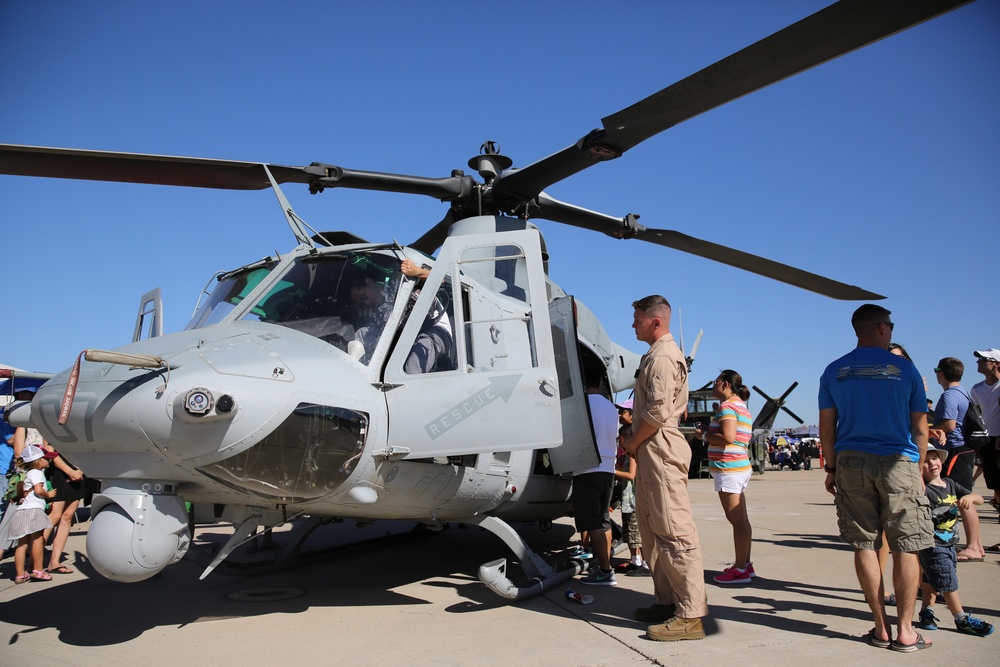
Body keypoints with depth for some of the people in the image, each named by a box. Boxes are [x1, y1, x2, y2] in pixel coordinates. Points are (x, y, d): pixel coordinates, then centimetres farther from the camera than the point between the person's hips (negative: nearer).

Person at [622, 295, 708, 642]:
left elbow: (657, 412, -21)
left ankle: (690, 615, -4)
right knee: (653, 528, 14)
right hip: (651, 452, 11)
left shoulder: (661, 358, -13)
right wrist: (636, 443, 13)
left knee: (674, 531, -9)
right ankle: (666, 601, 23)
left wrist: (634, 443, -8)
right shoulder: (659, 355, 20)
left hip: (660, 448, -11)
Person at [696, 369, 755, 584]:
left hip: (728, 469, -10)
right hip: (740, 466, 10)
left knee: (737, 520, -8)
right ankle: (745, 565, 20)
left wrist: (704, 435, -9)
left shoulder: (728, 406, -11)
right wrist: (709, 433, 16)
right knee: (741, 519, 13)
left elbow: (728, 437, -24)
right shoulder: (742, 407, 20)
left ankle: (740, 570, -4)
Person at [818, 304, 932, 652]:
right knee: (906, 547, 5)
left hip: (852, 463, 2)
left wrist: (831, 468, 12)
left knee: (864, 545, 6)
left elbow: (826, 426, 5)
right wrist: (917, 468, 14)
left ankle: (881, 628, 12)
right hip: (898, 462, -2)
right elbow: (920, 429, 4)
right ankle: (904, 630, 8)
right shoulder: (904, 368, 1)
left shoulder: (834, 371, 5)